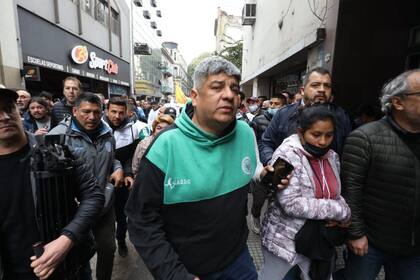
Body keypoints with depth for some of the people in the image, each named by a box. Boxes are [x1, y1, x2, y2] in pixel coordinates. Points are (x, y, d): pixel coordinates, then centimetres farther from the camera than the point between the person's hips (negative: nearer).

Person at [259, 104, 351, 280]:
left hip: (320, 241, 5)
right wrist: (341, 211, -19)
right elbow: (292, 204, -27)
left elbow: (336, 194, 10)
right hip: (284, 241, -4)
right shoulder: (286, 155, -21)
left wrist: (338, 216, -12)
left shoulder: (332, 157, 0)